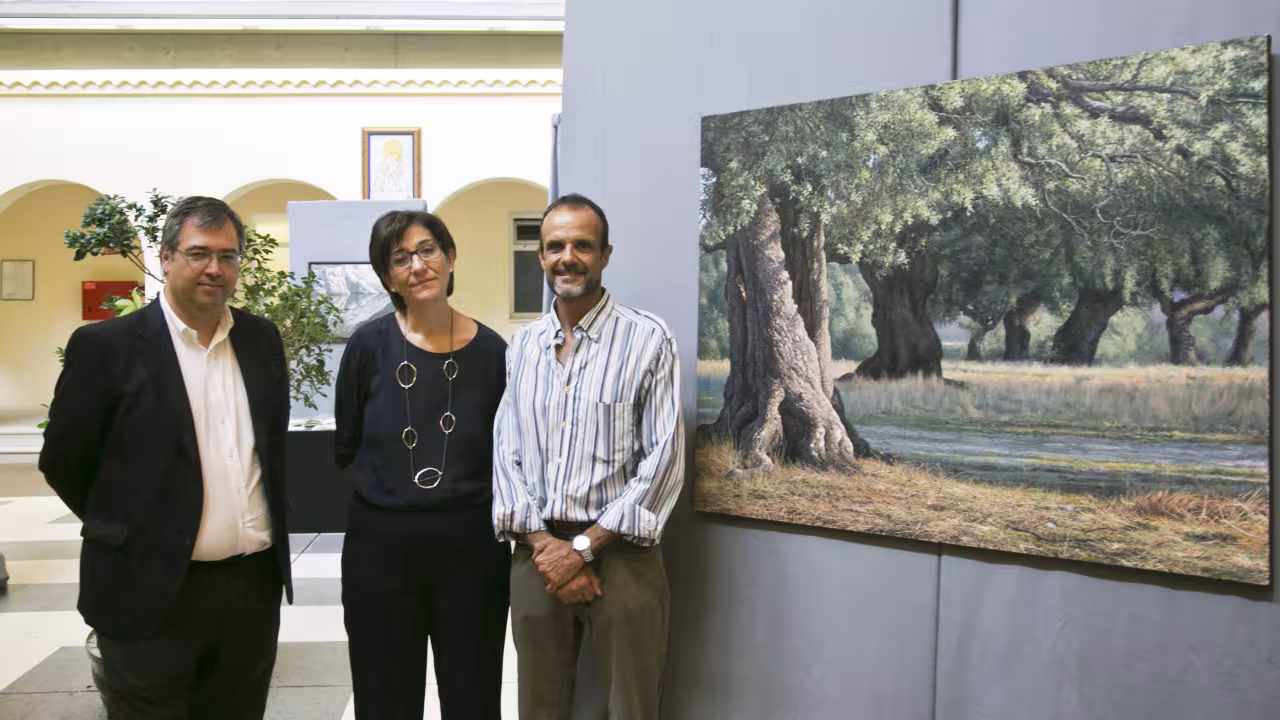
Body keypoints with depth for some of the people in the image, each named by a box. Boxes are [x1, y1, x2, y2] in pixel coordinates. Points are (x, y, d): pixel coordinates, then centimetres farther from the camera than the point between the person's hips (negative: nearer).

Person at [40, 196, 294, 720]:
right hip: (152, 591, -4)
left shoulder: (262, 339, 7)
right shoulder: (107, 345, -8)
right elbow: (63, 462, -2)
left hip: (256, 585, 4)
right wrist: (129, 533, 6)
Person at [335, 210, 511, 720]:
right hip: (381, 545, 0)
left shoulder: (490, 351, -3)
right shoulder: (369, 346, -4)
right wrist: (387, 492, 6)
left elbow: (506, 456, 6)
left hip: (473, 545, 0)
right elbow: (345, 448, 6)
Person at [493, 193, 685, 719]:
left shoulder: (647, 340, -6)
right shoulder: (521, 347, 9)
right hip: (536, 554, 4)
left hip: (620, 556, -3)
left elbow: (664, 459, -10)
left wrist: (584, 547, -12)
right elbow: (506, 452, 6)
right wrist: (542, 544, -8)